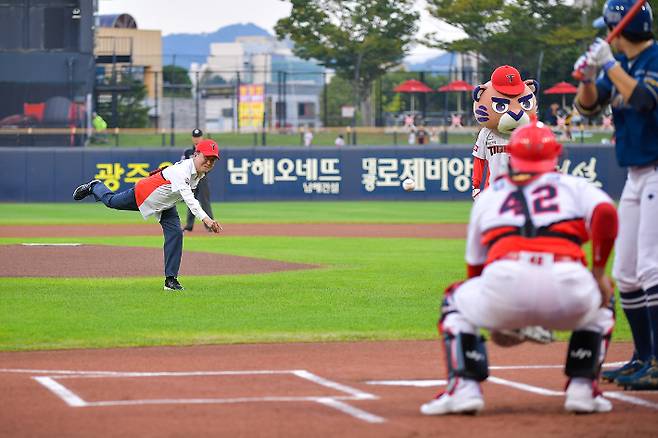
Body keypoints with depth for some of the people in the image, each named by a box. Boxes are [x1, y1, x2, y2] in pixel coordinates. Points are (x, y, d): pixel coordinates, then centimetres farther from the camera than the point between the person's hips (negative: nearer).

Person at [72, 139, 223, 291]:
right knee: (111, 201, 18)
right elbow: (188, 198, -56)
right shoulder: (182, 171, -42)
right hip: (145, 194, -6)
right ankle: (95, 187, 53)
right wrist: (205, 218, -67)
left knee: (175, 234, -11)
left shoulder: (201, 172, -14)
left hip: (166, 205, 6)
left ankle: (171, 279, -6)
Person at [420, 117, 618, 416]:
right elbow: (605, 213, 3)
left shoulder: (489, 195, 30)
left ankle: (464, 387, 12)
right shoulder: (573, 186, 25)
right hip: (568, 287, 0)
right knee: (600, 308, 36)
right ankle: (582, 388, 19)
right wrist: (599, 271, 13)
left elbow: (474, 265, 36)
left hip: (506, 282, 0)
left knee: (456, 305, 31)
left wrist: (498, 316, 51)